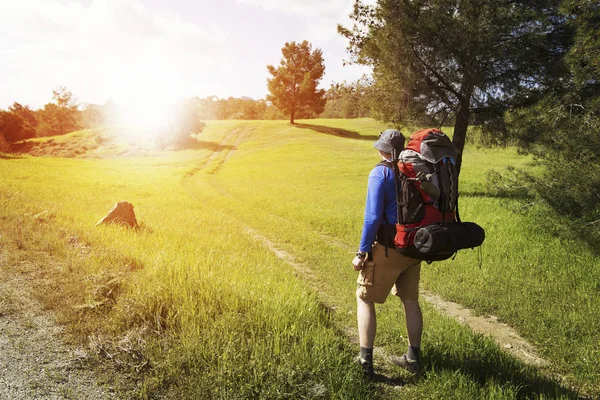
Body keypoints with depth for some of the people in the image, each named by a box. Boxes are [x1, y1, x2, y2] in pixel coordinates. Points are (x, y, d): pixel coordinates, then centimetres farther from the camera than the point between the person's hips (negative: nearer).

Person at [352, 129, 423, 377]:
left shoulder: (380, 173, -13)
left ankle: (365, 361, 7)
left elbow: (373, 216, -19)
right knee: (410, 300, 19)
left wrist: (362, 252, -13)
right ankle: (413, 358, 29)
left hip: (388, 248, -6)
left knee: (364, 299, 8)